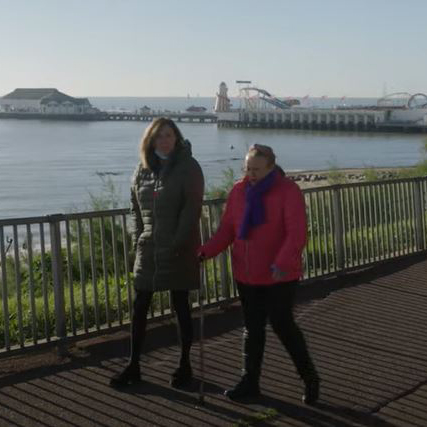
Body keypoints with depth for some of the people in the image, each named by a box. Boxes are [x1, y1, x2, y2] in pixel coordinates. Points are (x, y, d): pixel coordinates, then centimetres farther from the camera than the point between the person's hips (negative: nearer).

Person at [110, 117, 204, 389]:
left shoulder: (188, 167, -6)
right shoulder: (143, 169, 8)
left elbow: (192, 208, -12)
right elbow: (135, 209, 13)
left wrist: (177, 244, -17)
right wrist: (138, 240, 3)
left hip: (179, 251, -4)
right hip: (148, 250, 5)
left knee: (181, 307, 6)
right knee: (140, 308, 6)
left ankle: (185, 366, 19)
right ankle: (133, 366, 16)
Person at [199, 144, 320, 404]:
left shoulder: (288, 191, -13)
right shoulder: (239, 191, 3)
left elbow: (297, 234, -22)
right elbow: (227, 229, 3)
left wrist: (282, 263, -36)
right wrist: (206, 252, -12)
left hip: (280, 276, -5)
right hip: (247, 275, 5)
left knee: (283, 325, -1)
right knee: (252, 328, 13)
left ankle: (310, 377, 19)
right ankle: (250, 382, 24)